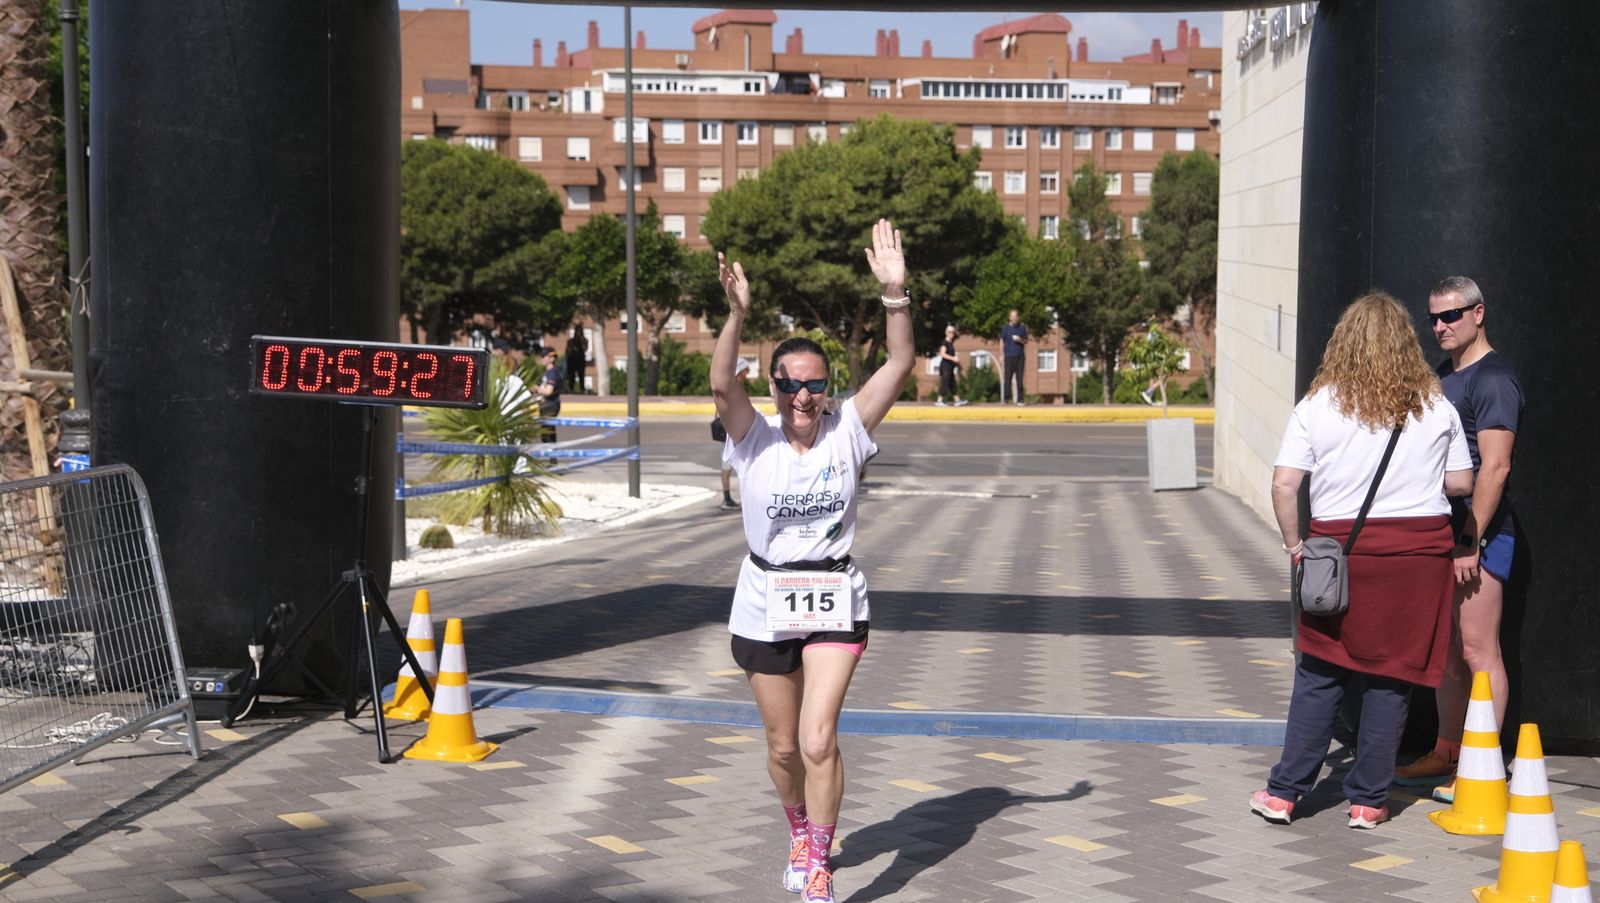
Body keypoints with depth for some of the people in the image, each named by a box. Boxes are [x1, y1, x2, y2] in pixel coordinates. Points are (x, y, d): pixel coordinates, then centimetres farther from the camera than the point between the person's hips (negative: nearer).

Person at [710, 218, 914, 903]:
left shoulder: (846, 432, -5)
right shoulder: (754, 440, -8)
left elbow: (901, 365, -15)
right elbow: (721, 384, -27)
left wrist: (894, 293, -28)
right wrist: (738, 314, -41)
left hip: (836, 601, -1)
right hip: (764, 606, 1)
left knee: (818, 740, -14)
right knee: (783, 746, 14)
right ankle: (800, 832, 43)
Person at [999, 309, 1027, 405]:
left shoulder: (1022, 327, 8)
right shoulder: (1006, 328, 3)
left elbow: (1026, 341, 15)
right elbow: (1002, 341, 5)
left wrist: (1021, 340, -8)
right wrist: (1001, 355, -1)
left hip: (1020, 356, 2)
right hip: (1009, 356, -2)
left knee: (1019, 378, 2)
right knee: (1007, 377, -5)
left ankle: (1019, 399, 4)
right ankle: (1004, 398, -1)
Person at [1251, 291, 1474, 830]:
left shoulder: (1318, 405, -3)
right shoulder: (1435, 406, 2)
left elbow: (1284, 485, -8)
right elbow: (1461, 483, 6)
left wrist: (1294, 545, 4)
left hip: (1340, 548, 0)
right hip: (1419, 549, 1)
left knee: (1320, 675, 8)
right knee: (1391, 678, 7)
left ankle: (1284, 793, 11)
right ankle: (1368, 800, 12)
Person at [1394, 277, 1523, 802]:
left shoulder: (1492, 380, -12)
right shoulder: (1441, 375, 17)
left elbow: (1495, 467, -18)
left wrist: (1471, 541, -21)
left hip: (1479, 533, -9)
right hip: (1440, 531, 9)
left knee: (1477, 649, -7)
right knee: (1445, 649, 13)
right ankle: (1447, 755, 22)